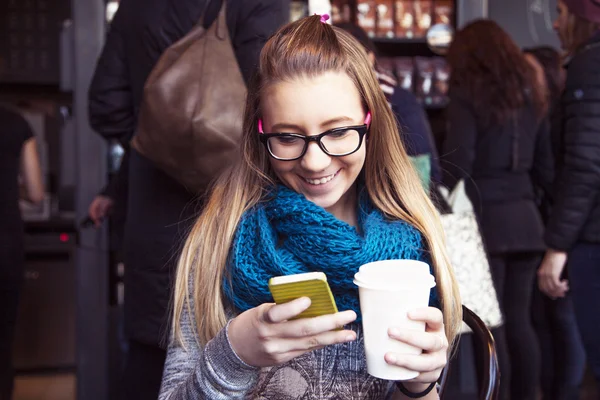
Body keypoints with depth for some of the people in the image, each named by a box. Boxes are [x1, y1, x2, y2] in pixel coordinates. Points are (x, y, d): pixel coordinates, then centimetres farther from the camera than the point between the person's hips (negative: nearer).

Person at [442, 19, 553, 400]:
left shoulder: (469, 94, -6)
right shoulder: (530, 93, 12)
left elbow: (457, 163, -13)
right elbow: (545, 166, 12)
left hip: (484, 214, -6)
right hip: (524, 215, 6)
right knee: (519, 317, 11)